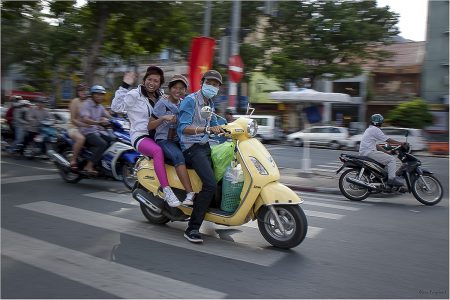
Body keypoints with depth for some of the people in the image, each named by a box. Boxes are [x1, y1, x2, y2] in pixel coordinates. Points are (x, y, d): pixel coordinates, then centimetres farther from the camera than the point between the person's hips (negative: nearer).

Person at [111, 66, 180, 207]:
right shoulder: (134, 95, 0)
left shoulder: (161, 97, 18)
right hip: (141, 137, -7)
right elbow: (116, 107, -13)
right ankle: (167, 191, -41)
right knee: (157, 151, -38)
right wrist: (124, 86, -18)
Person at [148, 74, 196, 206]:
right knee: (178, 156, -35)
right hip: (164, 140, -5)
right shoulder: (162, 103, -1)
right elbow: (150, 126, -1)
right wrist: (163, 118, -18)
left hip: (179, 140, 5)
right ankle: (190, 193, -41)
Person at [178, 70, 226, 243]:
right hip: (192, 147, -9)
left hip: (205, 145, 10)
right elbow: (183, 128, -20)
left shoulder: (210, 103, 18)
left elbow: (215, 126, 26)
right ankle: (192, 228, -19)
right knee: (210, 184, -24)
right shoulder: (190, 100, -9)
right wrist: (207, 129, -32)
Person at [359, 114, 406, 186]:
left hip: (363, 153, 10)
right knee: (392, 159, -9)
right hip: (370, 152, -10)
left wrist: (387, 152, 21)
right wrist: (401, 143, 0)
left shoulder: (369, 129, 23)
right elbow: (388, 140, -9)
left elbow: (376, 145, 25)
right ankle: (391, 179, -14)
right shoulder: (375, 129, -8)